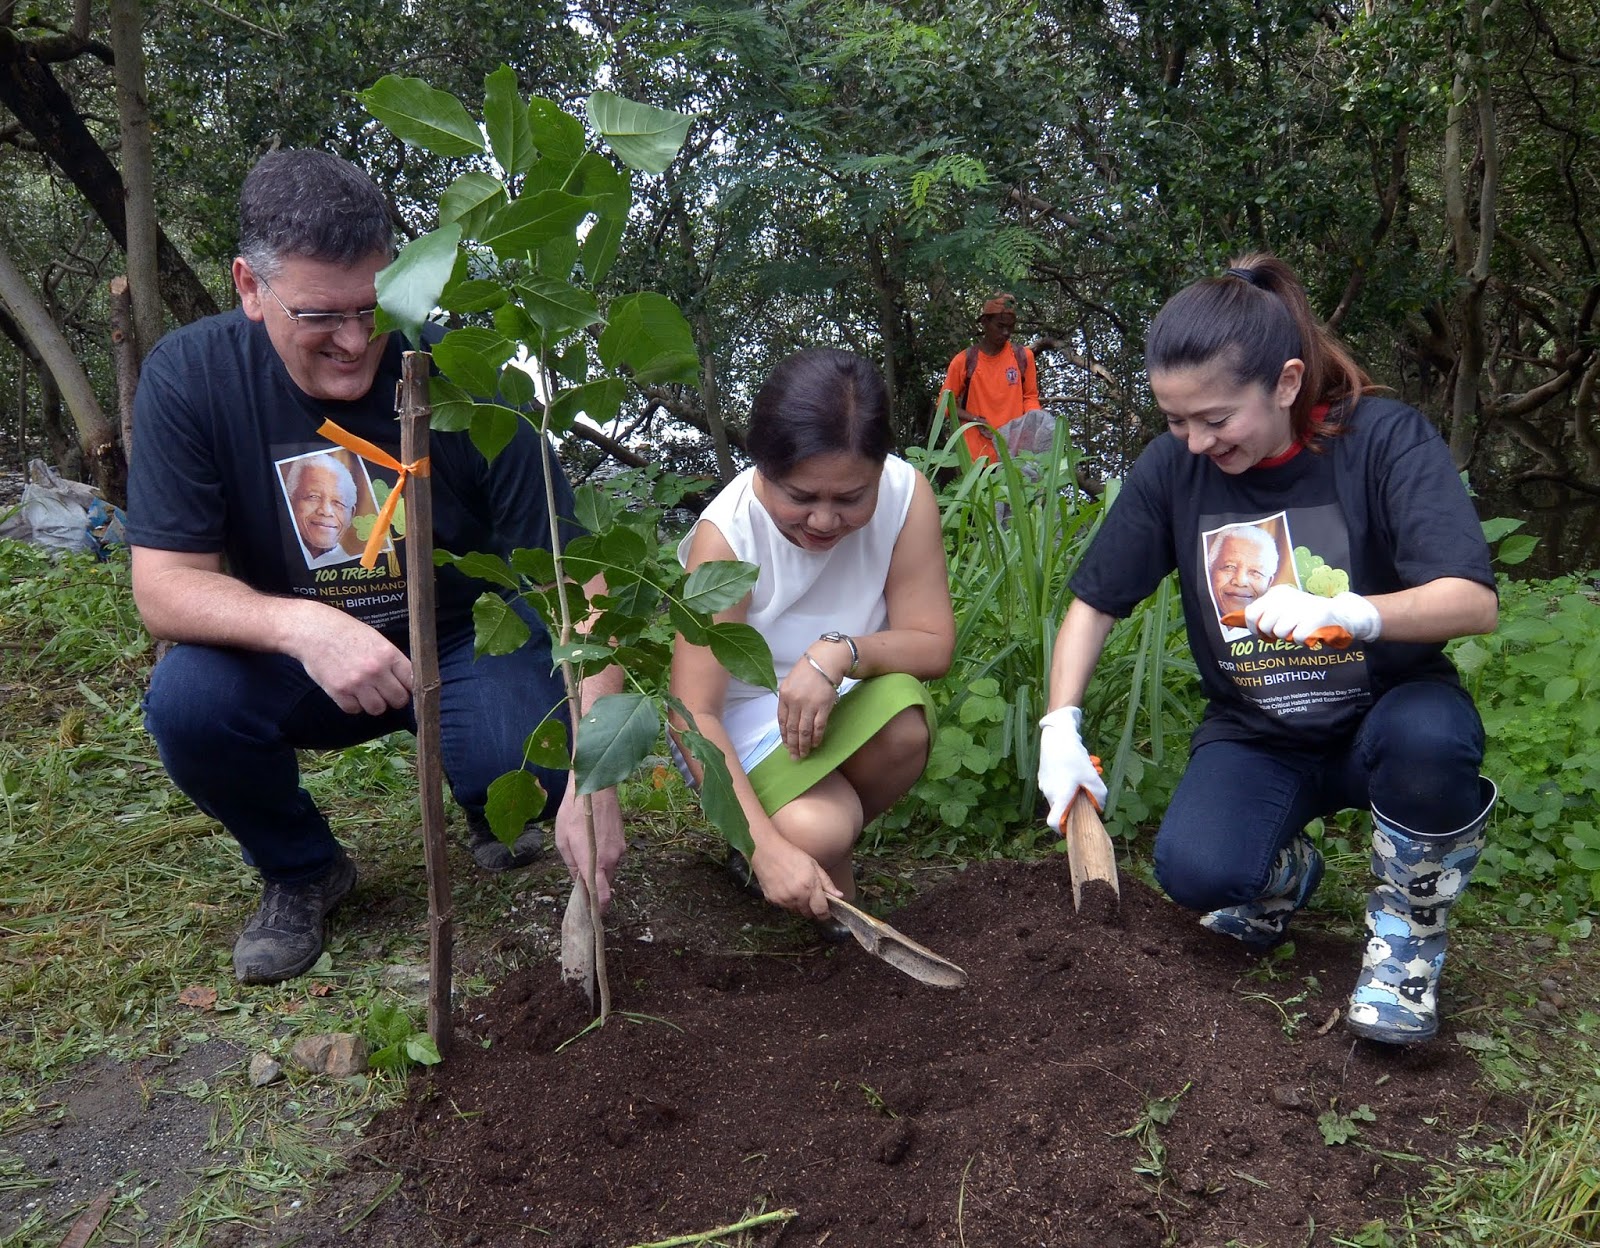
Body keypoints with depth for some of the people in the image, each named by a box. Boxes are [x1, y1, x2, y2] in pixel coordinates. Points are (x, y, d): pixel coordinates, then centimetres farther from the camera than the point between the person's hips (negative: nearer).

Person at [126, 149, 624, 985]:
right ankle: (301, 872, 3)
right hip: (296, 661, 2)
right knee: (185, 699, -28)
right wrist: (301, 625, -40)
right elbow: (164, 586, -18)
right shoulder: (187, 376, -16)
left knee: (528, 768, -30)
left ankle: (489, 806, 11)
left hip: (468, 641, -1)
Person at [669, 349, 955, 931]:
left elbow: (933, 644, -14)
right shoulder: (727, 534, -24)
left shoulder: (906, 493, -17)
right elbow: (693, 712, -28)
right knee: (812, 833, -32)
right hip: (739, 719, -3)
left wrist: (840, 653, -36)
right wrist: (769, 847, -40)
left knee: (905, 722, -31)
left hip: (841, 708, 3)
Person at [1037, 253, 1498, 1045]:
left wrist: (1346, 614, -46)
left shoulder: (1386, 439, -17)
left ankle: (1407, 935, -5)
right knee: (1194, 870, -27)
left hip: (1383, 717, -1)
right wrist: (1061, 728, -16)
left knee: (1431, 735, -37)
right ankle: (1285, 872, 13)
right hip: (1254, 737, 2)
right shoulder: (1173, 467, -10)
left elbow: (1474, 601, -27)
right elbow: (1094, 604, -2)